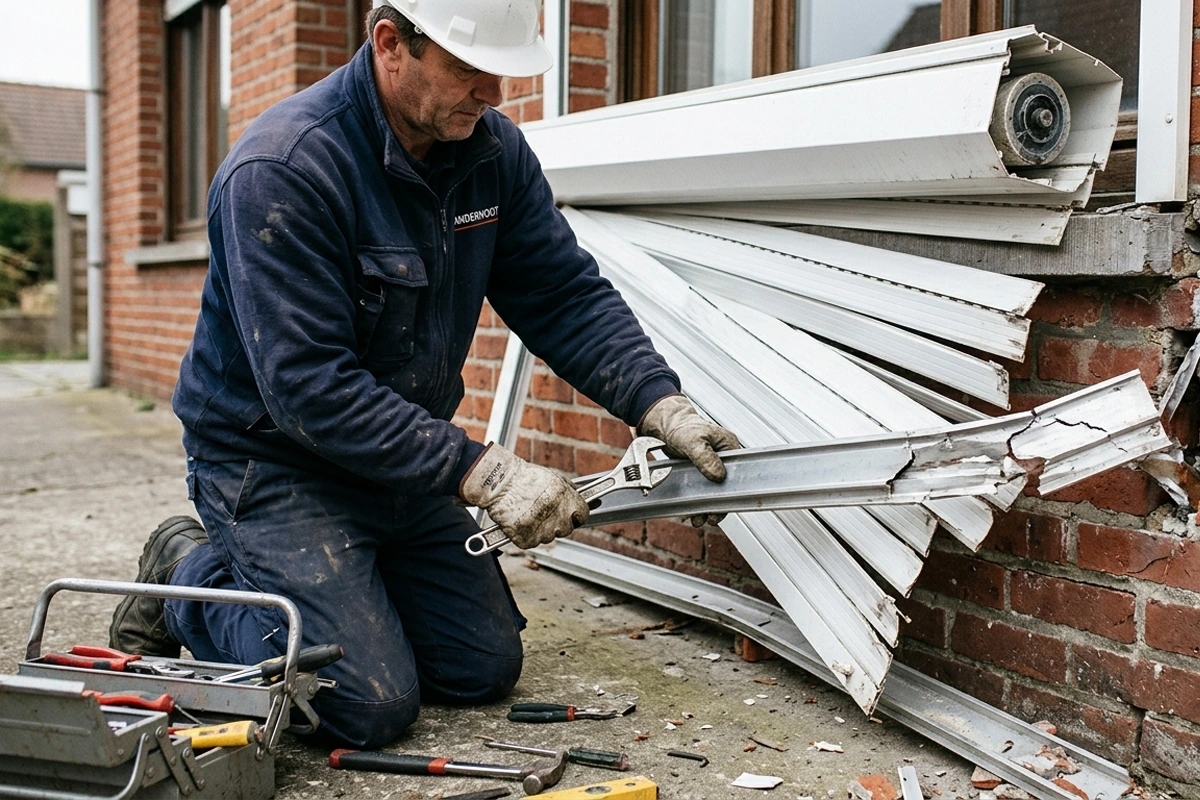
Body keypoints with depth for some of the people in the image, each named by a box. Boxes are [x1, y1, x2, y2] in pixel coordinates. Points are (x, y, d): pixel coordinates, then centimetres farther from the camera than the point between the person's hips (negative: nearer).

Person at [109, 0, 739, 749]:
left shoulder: (493, 148, -5)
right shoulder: (282, 168, -27)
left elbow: (567, 296, -4)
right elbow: (309, 387, -30)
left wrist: (662, 406, -20)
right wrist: (480, 471, -33)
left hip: (407, 456, 7)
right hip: (274, 461, -7)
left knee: (485, 670, 7)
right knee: (373, 705, -14)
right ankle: (192, 579, 10)